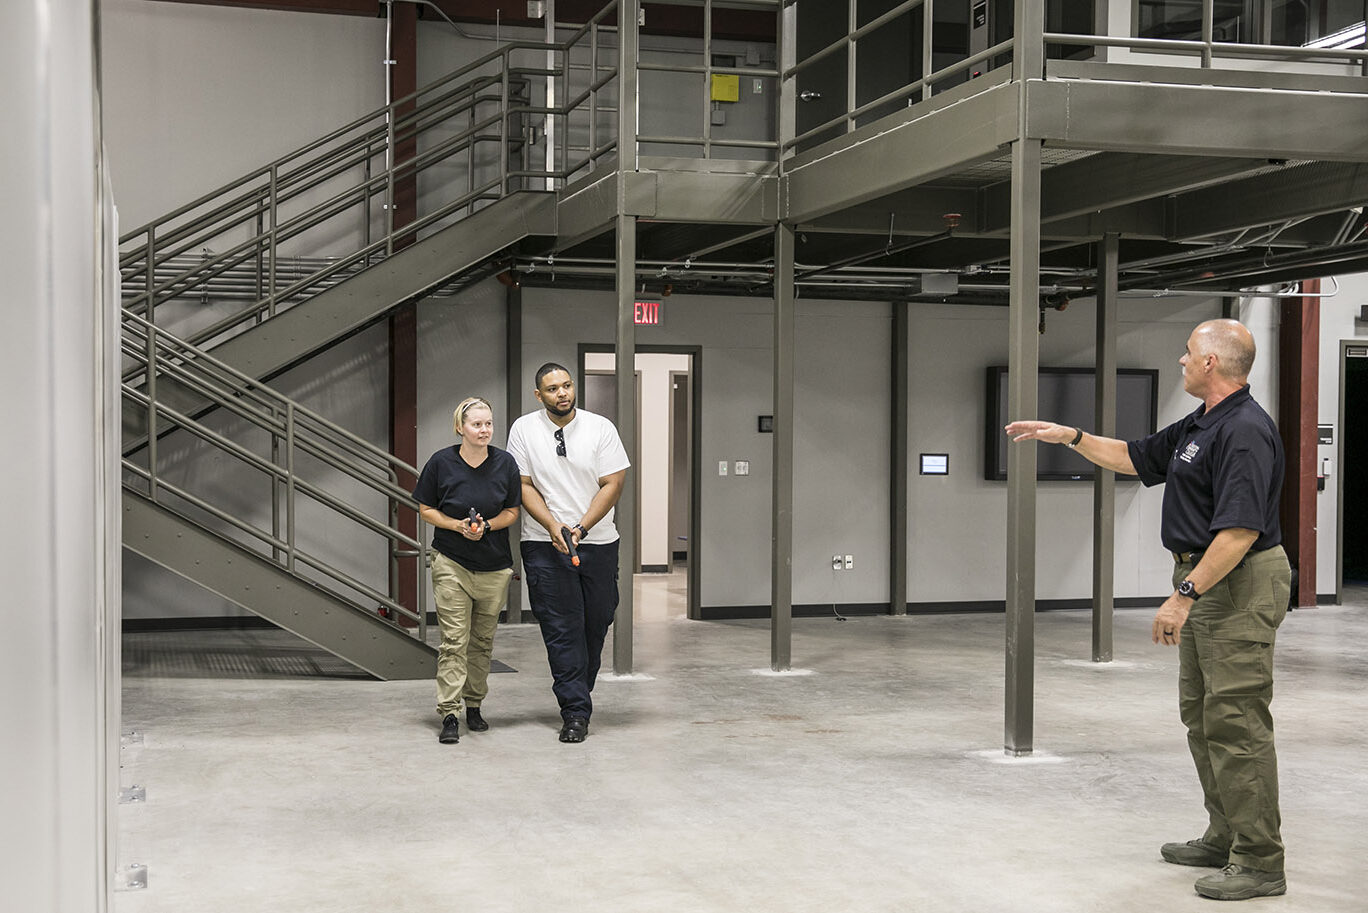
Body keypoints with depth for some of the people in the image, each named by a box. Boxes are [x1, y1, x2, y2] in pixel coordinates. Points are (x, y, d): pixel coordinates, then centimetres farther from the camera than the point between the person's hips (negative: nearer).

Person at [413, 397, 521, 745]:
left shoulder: (505, 463, -2)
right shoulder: (441, 462, -7)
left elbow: (512, 511, 5)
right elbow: (426, 509, 2)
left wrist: (486, 525, -13)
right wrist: (459, 525, -14)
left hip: (495, 566, 3)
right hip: (451, 562, -2)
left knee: (482, 641, 11)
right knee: (454, 640, -8)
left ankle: (474, 706, 25)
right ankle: (449, 715, -6)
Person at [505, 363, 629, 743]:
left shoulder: (601, 428, 0)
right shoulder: (523, 429, 1)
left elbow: (612, 484, -4)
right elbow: (523, 486, -1)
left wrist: (581, 528, -15)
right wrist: (554, 526, -15)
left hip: (598, 541, 2)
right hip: (545, 544, -1)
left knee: (597, 622, 8)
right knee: (562, 629, -5)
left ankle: (579, 694, 28)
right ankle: (575, 712, -2)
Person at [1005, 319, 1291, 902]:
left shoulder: (1245, 431, -20)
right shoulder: (1198, 427, 13)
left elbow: (1240, 529, -27)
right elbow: (1136, 458, 28)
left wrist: (1185, 594, -28)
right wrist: (1069, 436, 23)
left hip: (1238, 587, -11)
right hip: (1204, 580, 11)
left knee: (1235, 722, -9)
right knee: (1201, 715, 16)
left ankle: (1260, 863, -4)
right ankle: (1225, 839, 26)